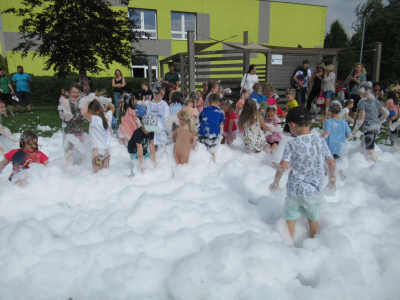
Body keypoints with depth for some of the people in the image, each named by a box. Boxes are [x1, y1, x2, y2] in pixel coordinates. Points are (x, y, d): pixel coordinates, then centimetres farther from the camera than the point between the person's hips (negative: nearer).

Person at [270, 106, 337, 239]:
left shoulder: (292, 144, -14)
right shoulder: (320, 141, -3)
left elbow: (283, 166, -21)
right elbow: (332, 163, 0)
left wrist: (275, 183, -7)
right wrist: (332, 181, 15)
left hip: (295, 189, -4)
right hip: (315, 189, 4)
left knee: (291, 218, 14)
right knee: (313, 217, 24)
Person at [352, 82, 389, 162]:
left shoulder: (363, 102, -11)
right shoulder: (375, 101, 11)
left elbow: (361, 119, -16)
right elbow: (386, 113, 12)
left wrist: (356, 129, -5)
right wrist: (379, 121, 24)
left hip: (369, 127, -8)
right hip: (377, 126, 9)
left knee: (370, 150, -5)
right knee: (364, 144, 22)